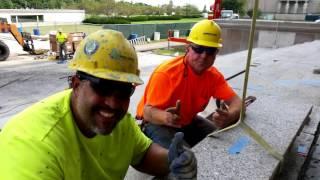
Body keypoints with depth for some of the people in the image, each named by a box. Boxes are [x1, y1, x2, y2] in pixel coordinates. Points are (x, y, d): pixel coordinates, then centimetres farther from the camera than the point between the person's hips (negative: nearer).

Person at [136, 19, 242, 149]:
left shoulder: (213, 75, -9)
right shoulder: (166, 73, -29)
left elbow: (235, 101, -14)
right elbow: (148, 112, -30)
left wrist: (229, 116, -38)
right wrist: (165, 117, -53)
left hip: (188, 121, 6)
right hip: (157, 123, -6)